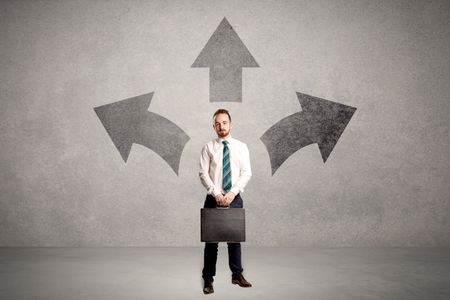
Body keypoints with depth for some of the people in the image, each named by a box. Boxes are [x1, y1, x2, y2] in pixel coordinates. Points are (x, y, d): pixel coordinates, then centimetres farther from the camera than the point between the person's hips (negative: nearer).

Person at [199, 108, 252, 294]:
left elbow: (246, 173, -1)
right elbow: (203, 173, -4)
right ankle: (208, 279, 14)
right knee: (211, 239, 3)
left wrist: (232, 193, -13)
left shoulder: (241, 147, 5)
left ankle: (237, 275, 23)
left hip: (235, 199, 1)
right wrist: (216, 194, -14)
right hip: (213, 199, -1)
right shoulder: (208, 148, 1)